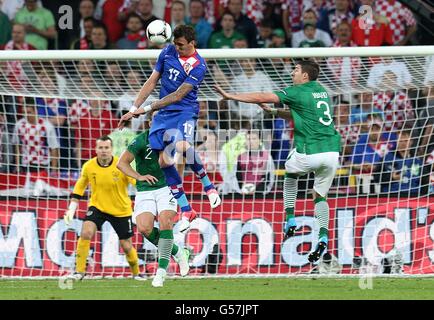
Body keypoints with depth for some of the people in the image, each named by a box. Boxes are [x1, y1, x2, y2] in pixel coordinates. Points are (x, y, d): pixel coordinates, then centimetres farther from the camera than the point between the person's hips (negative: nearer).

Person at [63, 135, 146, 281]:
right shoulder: (88, 166, -10)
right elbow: (79, 187, 5)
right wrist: (71, 209, 3)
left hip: (121, 211, -1)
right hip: (97, 206, 1)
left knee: (127, 246, 5)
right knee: (86, 232, -24)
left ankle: (136, 273, 34)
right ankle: (79, 272, -15)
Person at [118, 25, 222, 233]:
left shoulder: (198, 66, -12)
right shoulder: (168, 52, 5)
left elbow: (178, 95, -14)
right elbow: (152, 82, 10)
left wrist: (148, 108, -15)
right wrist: (134, 109, 6)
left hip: (185, 110, -6)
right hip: (164, 113, 6)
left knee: (183, 147, -34)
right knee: (164, 161, -5)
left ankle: (208, 186, -10)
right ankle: (186, 210, 4)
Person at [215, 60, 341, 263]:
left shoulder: (298, 92, -3)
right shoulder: (322, 92, 19)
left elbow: (261, 98, -4)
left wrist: (230, 96, 1)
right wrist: (274, 112, 24)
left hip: (309, 153, -5)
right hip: (332, 152, 5)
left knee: (290, 173, 27)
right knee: (319, 195, 17)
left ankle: (290, 220, 19)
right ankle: (323, 236, -4)